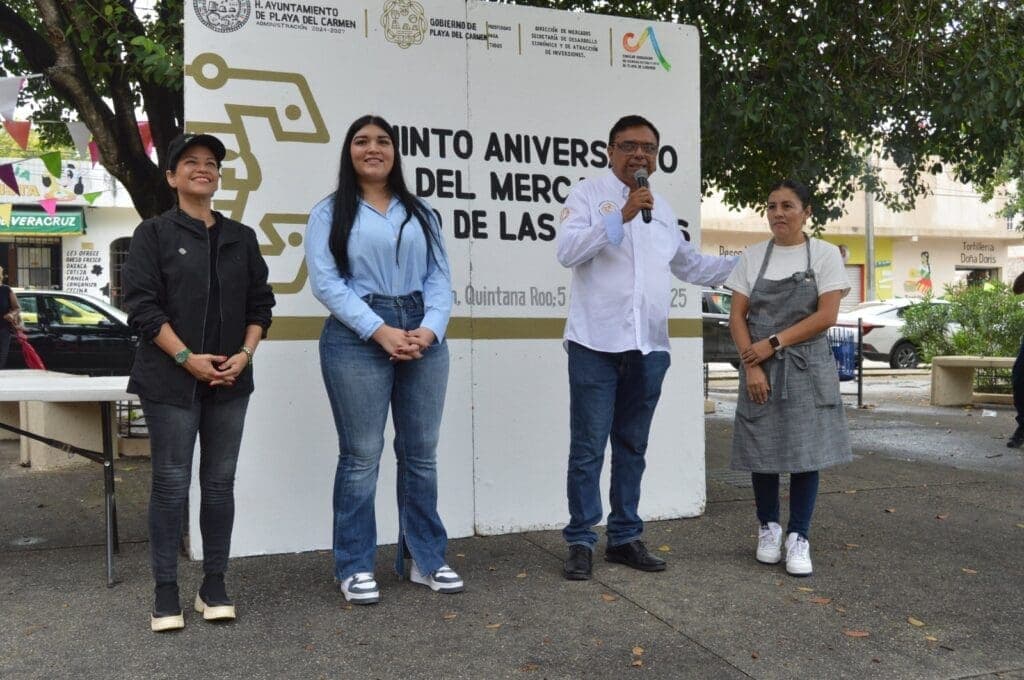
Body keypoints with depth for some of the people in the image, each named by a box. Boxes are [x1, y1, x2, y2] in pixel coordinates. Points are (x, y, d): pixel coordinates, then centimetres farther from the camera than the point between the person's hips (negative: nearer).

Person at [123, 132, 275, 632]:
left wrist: (245, 355, -5)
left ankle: (214, 585, 18)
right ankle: (166, 590, 12)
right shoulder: (154, 233, 1)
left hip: (229, 381, 4)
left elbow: (260, 302, 11)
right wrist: (187, 358, -15)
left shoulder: (241, 238, 12)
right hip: (170, 380, -4)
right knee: (171, 484, 1)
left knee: (220, 482, 7)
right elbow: (141, 305, -7)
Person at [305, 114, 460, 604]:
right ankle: (355, 568, 11)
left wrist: (430, 328, -10)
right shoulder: (330, 213, 5)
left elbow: (439, 276, 8)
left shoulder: (420, 212, 17)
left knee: (421, 453, 8)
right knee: (361, 457, 0)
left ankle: (425, 559, 20)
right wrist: (380, 331, -15)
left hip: (422, 335, 4)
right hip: (357, 338, -3)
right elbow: (325, 281, -6)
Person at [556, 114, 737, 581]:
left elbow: (689, 264, 31)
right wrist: (621, 217, -20)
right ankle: (581, 542, 7)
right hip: (596, 344, -5)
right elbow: (567, 251, -15)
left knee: (632, 448, 12)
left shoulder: (662, 209, 19)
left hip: (648, 347, 6)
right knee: (588, 448, -3)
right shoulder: (587, 194, 1)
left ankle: (624, 538, 21)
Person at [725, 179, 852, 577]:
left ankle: (798, 538, 9)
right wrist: (751, 365, -11)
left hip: (806, 368, -2)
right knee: (761, 448, 5)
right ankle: (769, 528, 23)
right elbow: (737, 317, 1)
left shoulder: (825, 254, 0)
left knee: (805, 450, -1)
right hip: (760, 368, 2)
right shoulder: (753, 257, 6)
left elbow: (826, 316, -8)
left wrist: (773, 343, -13)